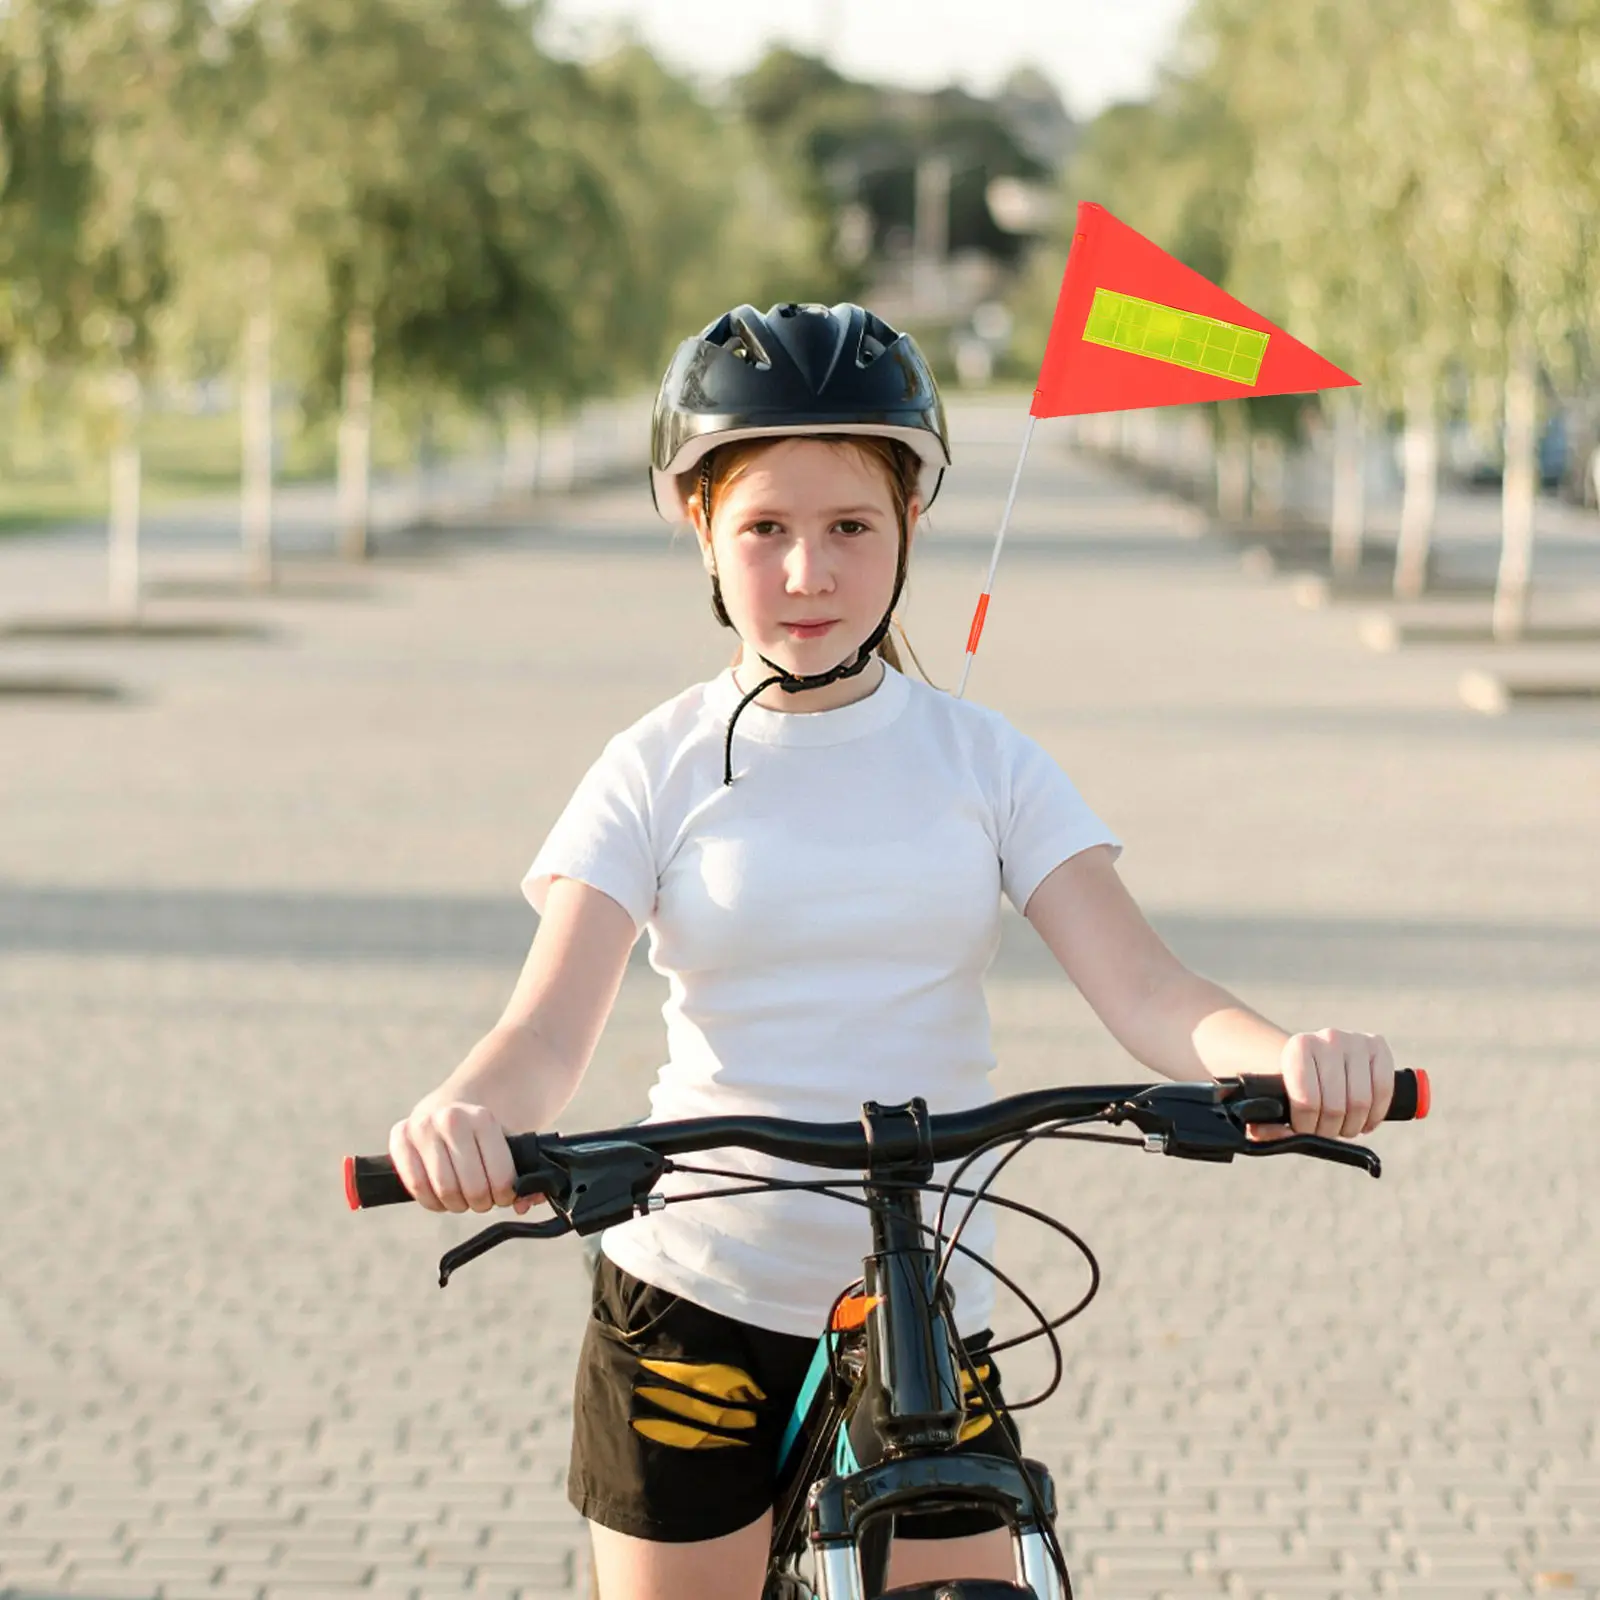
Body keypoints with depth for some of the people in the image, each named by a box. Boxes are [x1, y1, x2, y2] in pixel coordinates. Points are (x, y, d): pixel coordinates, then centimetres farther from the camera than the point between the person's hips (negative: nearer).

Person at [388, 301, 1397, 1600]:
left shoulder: (983, 761, 2)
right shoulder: (659, 771, -2)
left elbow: (1142, 987, -8)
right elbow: (550, 1027, -12)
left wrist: (1284, 1056, -30)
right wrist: (464, 1114, -36)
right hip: (691, 1299, -1)